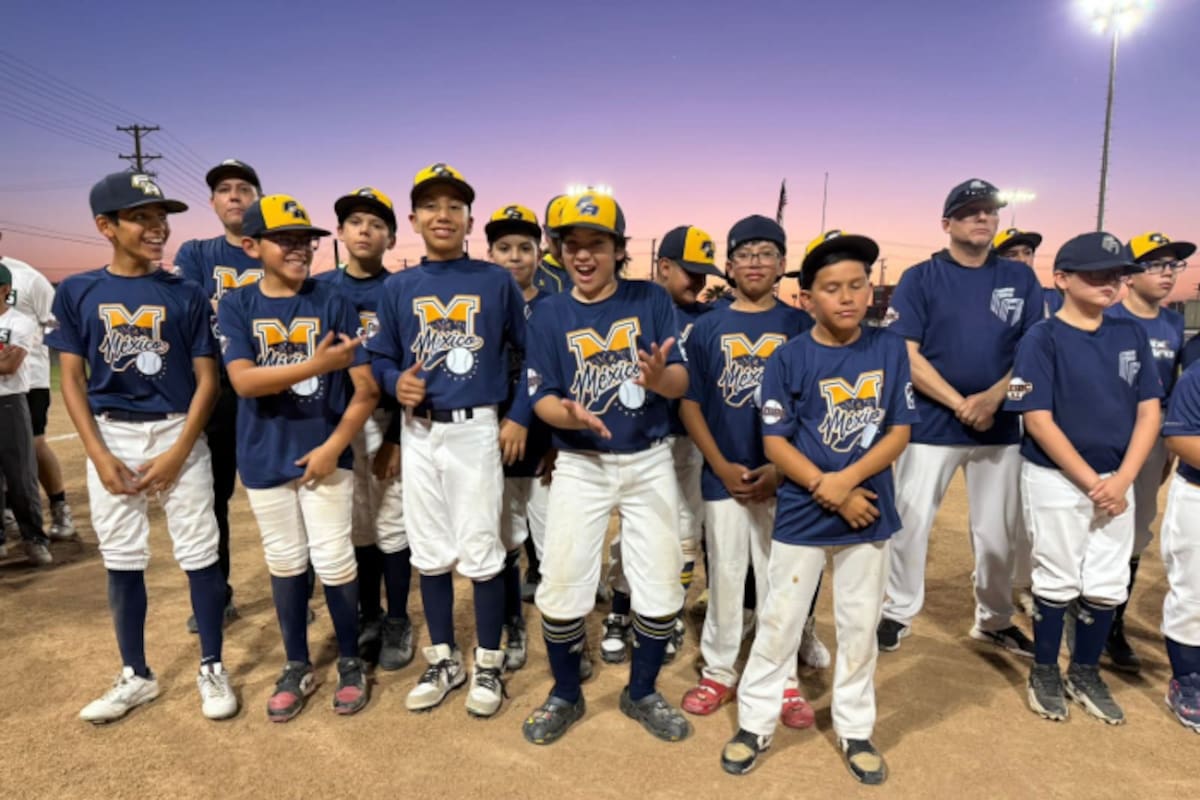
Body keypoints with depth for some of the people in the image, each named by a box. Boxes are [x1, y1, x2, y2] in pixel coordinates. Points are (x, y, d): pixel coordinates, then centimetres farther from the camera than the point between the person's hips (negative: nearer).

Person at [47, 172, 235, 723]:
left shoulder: (185, 295, -1)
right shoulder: (77, 292, 3)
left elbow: (206, 379, -2)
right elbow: (72, 378, 2)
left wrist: (178, 453, -11)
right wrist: (98, 455, -8)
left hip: (178, 433, -1)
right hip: (111, 437, 2)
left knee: (199, 555, 1)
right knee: (121, 560, 10)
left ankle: (211, 670, 18)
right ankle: (136, 676, 27)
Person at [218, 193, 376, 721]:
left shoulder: (334, 304, -4)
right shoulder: (235, 306, 0)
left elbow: (367, 389, -6)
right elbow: (244, 381, -16)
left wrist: (334, 447, -13)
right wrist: (316, 365, -28)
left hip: (325, 453, -2)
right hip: (264, 459, 2)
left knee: (334, 562, 4)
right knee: (285, 563, 14)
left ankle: (350, 662, 24)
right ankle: (297, 667, 30)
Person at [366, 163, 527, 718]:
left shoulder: (497, 282, -1)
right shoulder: (397, 288, 6)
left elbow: (530, 351, 2)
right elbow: (380, 357, 8)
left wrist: (520, 418, -3)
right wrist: (396, 383, -12)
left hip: (476, 430, -3)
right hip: (418, 433, 3)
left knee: (481, 552, 2)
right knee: (430, 552, 12)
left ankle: (488, 665, 21)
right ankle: (443, 659, 29)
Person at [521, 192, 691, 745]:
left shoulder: (652, 300, -1)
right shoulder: (549, 315, -1)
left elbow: (682, 382, -9)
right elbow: (541, 399, -7)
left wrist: (659, 376, -33)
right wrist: (571, 415, -30)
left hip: (650, 462, 1)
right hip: (580, 466, 0)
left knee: (661, 589, 6)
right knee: (561, 587, 2)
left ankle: (641, 693, 30)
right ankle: (565, 696, 27)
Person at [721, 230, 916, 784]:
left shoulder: (890, 350, -2)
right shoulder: (788, 358, -9)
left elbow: (900, 431, -3)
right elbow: (774, 442, -9)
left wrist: (846, 480, -16)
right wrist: (825, 490, -17)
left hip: (869, 511, 2)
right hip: (801, 516, -2)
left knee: (860, 626, 15)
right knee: (780, 623, 8)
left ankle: (855, 730, 33)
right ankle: (754, 723, 25)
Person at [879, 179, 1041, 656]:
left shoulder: (1021, 280, 8)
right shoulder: (920, 278, -2)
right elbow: (906, 356, -9)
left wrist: (994, 397, -13)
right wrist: (959, 404, -15)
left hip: (1001, 428, 3)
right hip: (930, 425, -3)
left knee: (998, 531, 12)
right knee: (909, 523, 3)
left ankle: (995, 621, 31)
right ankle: (899, 613, 21)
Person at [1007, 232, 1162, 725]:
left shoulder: (1132, 335, 5)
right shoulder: (1042, 339, -11)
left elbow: (1149, 411, 3)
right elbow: (1038, 421, -15)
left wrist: (1121, 480, -9)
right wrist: (1091, 483, -15)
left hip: (1116, 480, 5)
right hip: (1055, 479, -4)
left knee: (1109, 586, 10)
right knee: (1058, 581, 6)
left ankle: (1085, 674, 29)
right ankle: (1045, 673, 25)